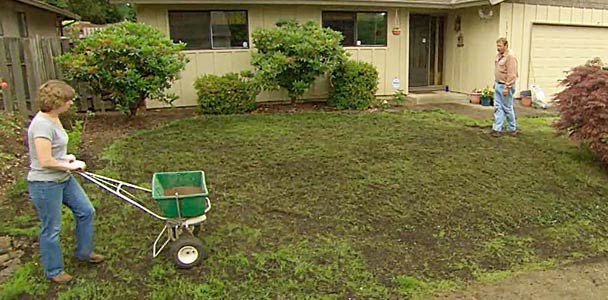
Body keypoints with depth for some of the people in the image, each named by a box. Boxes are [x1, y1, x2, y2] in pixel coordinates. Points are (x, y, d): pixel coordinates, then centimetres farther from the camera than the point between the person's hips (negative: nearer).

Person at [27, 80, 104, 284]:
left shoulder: (53, 118, 5)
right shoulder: (42, 125, -25)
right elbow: (45, 162, -27)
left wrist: (66, 158, 4)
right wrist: (70, 166, -13)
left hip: (63, 179, 10)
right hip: (45, 184, -10)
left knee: (86, 211, 18)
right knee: (51, 229, 7)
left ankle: (84, 252, 37)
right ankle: (54, 271, 26)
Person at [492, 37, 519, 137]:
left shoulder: (510, 57, -17)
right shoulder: (498, 56, 11)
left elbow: (511, 75, -21)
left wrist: (507, 88, -23)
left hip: (505, 86, -9)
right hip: (498, 85, 9)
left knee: (508, 108, 2)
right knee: (498, 107, 6)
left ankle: (512, 129, 16)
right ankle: (497, 129, 8)